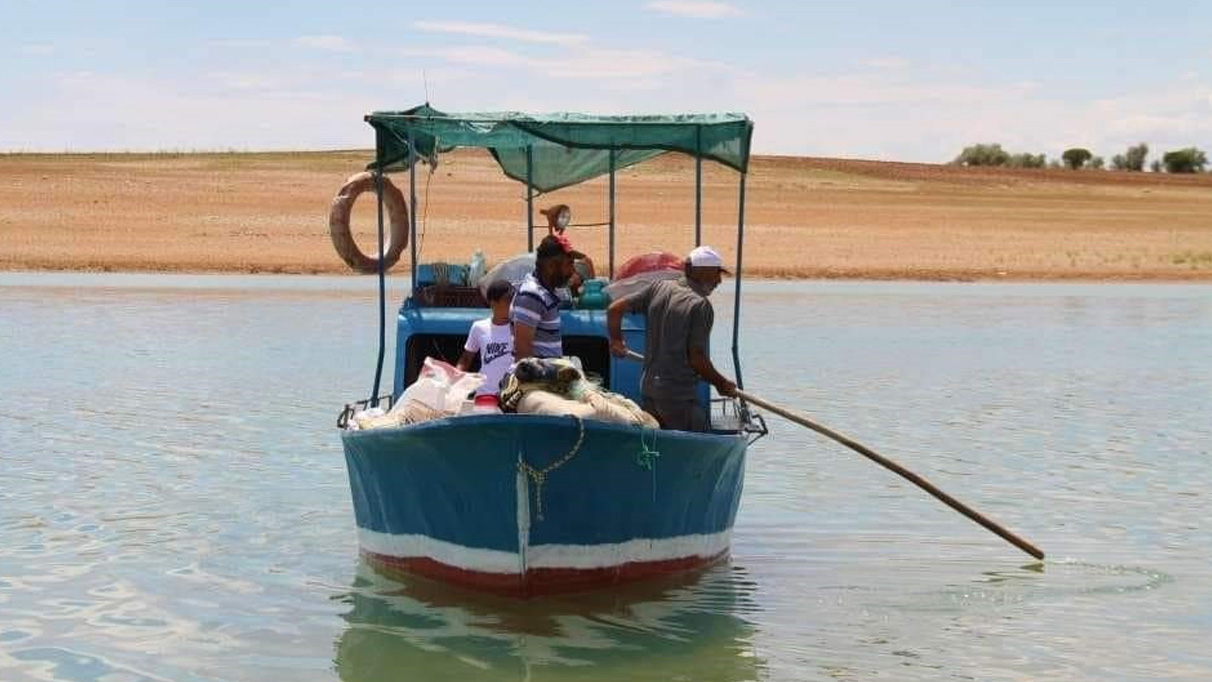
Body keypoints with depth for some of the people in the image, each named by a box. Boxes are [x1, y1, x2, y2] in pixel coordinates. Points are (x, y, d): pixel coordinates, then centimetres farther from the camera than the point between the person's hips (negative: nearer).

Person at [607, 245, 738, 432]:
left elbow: (615, 309, 6)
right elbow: (697, 359, -15)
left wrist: (616, 340, 23)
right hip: (679, 395, -7)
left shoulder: (659, 287, 6)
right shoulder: (701, 306, -14)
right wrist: (722, 384, 0)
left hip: (647, 387, 8)